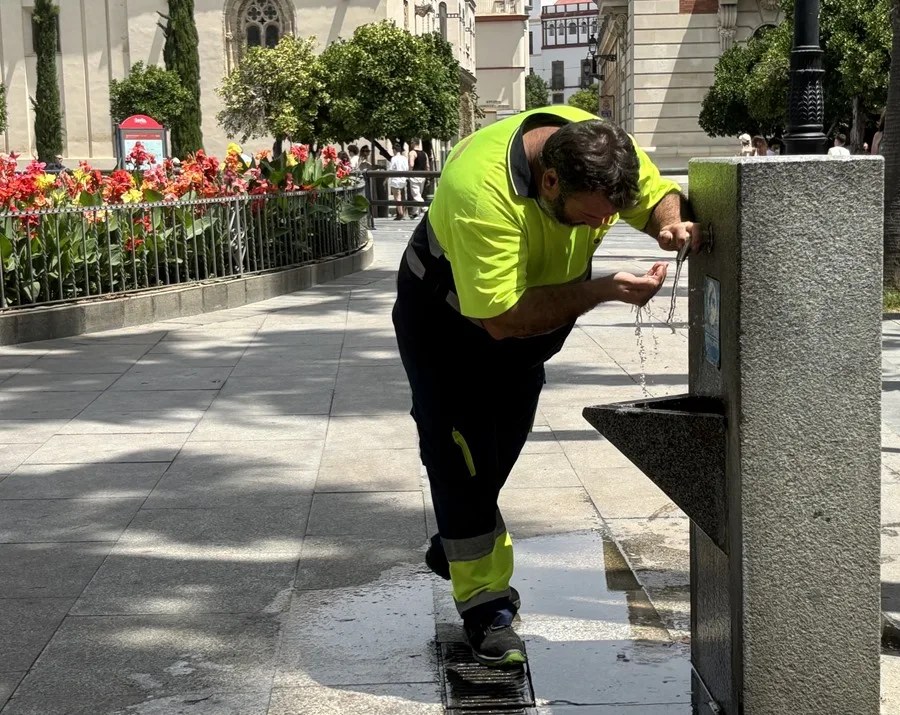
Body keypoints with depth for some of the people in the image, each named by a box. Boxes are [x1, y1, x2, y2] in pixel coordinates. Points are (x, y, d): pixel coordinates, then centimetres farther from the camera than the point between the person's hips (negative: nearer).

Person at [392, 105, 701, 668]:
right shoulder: (480, 189, -43)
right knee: (464, 457, -7)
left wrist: (672, 223, -33)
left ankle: (457, 547, 41)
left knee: (501, 446, 19)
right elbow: (502, 318, -42)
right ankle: (486, 606, 5)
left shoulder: (604, 149, -26)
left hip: (540, 307, 6)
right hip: (449, 312, -6)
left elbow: (660, 195, -8)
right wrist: (604, 291, -46)